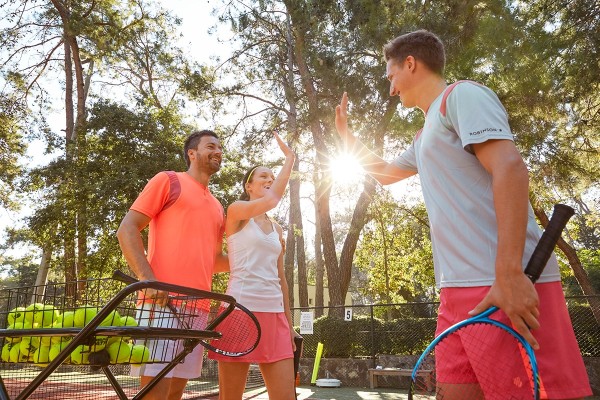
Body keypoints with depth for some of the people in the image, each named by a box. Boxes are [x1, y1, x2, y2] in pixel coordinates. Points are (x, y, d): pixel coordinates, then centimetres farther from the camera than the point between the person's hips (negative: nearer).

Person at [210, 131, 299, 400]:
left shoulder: (276, 229, 19)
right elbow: (273, 199, -18)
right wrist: (289, 157, -6)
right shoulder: (236, 211, 1)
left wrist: (288, 322, 15)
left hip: (274, 313, 6)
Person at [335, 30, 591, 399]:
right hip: (460, 289, 9)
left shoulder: (462, 95, -2)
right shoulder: (426, 136, 25)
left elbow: (510, 168, -17)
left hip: (507, 285, -9)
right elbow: (384, 172, 43)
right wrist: (347, 134, 40)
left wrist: (509, 275, -25)